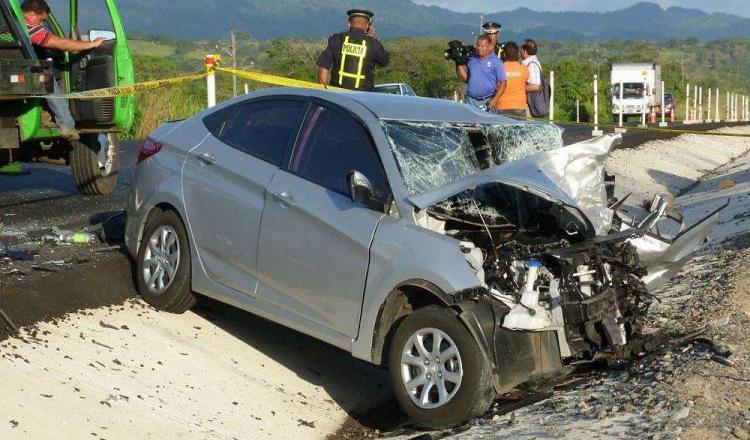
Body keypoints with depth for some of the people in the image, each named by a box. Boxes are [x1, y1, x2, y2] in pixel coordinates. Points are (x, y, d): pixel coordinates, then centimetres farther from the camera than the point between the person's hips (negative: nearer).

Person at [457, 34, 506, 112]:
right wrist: (459, 65, -2)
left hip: (487, 101, -4)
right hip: (470, 100, 4)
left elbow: (503, 83, -5)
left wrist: (494, 100, -13)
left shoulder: (496, 62, -2)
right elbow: (465, 78, 12)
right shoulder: (471, 60, 11)